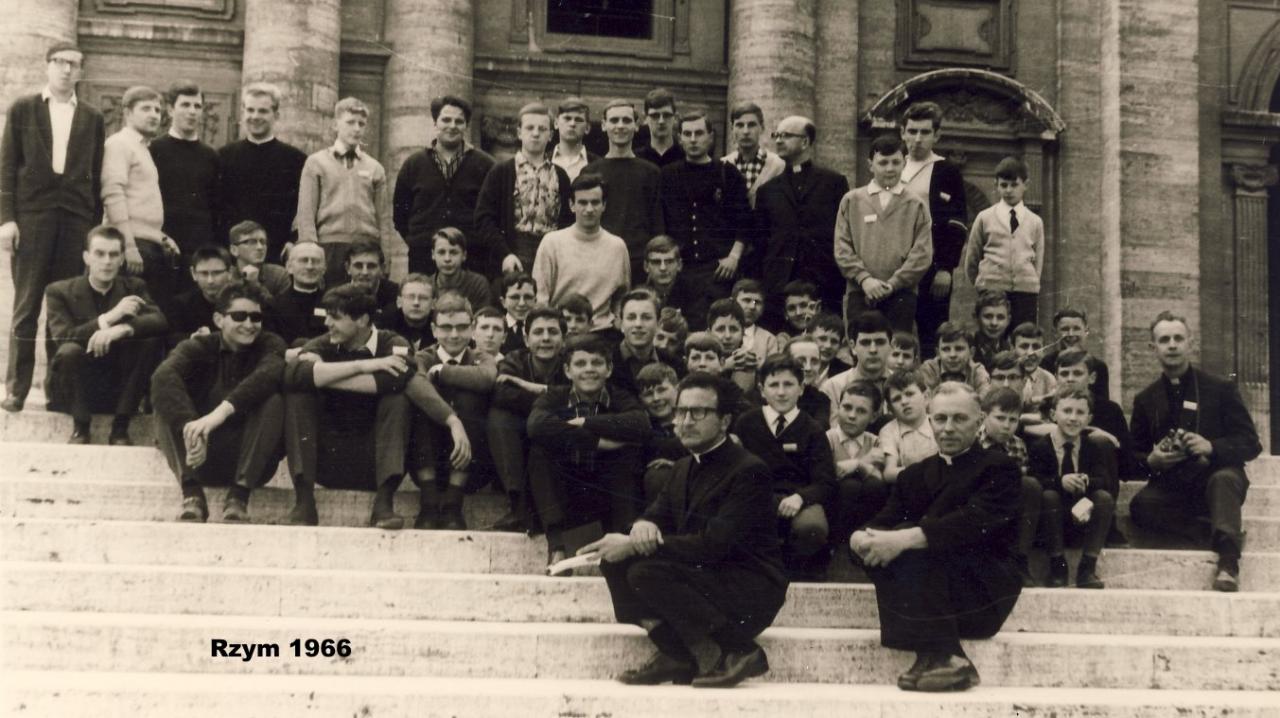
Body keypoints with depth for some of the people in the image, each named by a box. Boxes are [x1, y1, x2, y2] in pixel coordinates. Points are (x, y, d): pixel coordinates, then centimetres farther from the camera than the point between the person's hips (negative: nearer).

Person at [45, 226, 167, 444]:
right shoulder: (59, 291, -2)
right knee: (70, 351, -31)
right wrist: (108, 318, -29)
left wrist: (122, 329, -34)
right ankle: (80, 427, -10)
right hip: (76, 393, -2)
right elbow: (62, 337, -19)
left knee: (151, 340, -20)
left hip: (119, 390, 2)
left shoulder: (134, 287, 4)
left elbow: (161, 321, -15)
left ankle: (120, 427, -13)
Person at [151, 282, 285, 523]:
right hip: (200, 458, 1)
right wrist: (190, 429, -42)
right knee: (168, 403, -20)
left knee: (274, 401, -24)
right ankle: (192, 493, -30)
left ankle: (239, 495, -27)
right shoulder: (198, 347, 1)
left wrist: (221, 412, -42)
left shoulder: (270, 345, 1)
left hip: (250, 460, -1)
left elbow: (268, 375, -25)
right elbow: (163, 376, -23)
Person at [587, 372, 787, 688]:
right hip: (702, 576, 8)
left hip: (751, 591, -8)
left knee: (646, 573, -27)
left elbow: (715, 543, -25)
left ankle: (737, 652, -16)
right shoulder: (684, 468, 12)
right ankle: (676, 655, -8)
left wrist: (636, 545, -25)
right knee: (615, 561, -6)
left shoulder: (748, 471, -16)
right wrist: (643, 526, -18)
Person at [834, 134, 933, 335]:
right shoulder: (851, 201, 11)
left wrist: (892, 284, -8)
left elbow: (922, 254, 0)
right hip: (860, 293, 1)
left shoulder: (916, 205, 8)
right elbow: (842, 249, 5)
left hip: (901, 294, 0)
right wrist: (864, 278, -9)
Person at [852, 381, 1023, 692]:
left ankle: (938, 655, -35)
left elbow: (976, 521, -17)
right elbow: (885, 522, 5)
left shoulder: (999, 468, 3)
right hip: (927, 597, 5)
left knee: (913, 548, -28)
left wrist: (907, 538, -30)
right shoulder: (915, 475, 21)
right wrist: (861, 538, -20)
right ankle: (942, 656, -35)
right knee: (882, 549, -25)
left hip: (984, 588, -4)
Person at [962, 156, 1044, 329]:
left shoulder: (1035, 222, 10)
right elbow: (971, 258, 11)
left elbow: (1038, 260, 13)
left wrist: (1032, 284, 5)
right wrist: (980, 283, 10)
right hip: (991, 289, -1)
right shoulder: (984, 218, 6)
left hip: (1025, 290, 1)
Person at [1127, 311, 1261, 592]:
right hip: (1170, 486, 2)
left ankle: (1228, 562, -43)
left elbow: (1250, 444, 1)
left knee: (1225, 479, -38)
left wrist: (1211, 447, -19)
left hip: (1214, 476, -2)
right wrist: (1151, 461, -9)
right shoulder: (1145, 399, 13)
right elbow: (1134, 456, 16)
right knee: (1141, 507, -31)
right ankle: (1229, 533, -17)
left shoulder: (1220, 389, 5)